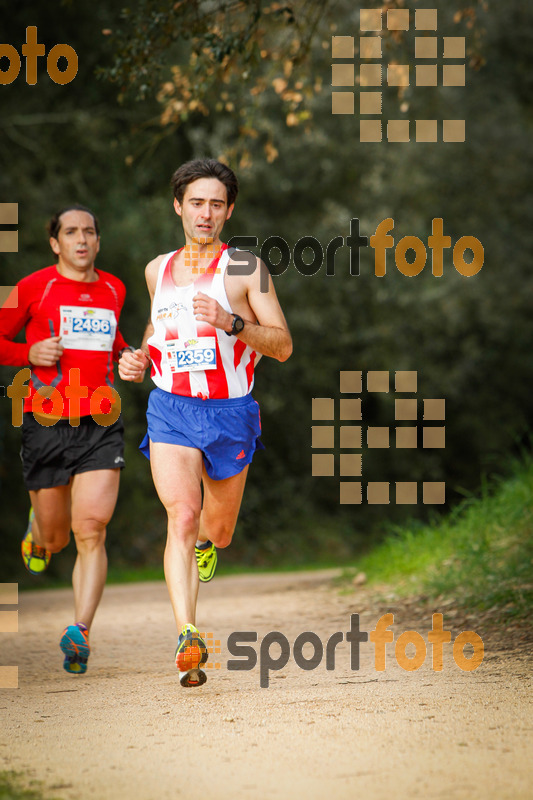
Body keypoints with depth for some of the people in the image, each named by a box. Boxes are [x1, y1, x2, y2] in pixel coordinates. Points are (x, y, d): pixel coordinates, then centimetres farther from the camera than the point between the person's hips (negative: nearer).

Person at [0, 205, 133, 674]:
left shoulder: (113, 289, 13)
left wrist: (126, 358, 13)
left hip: (101, 426, 2)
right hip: (47, 424, -2)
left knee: (92, 529, -15)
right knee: (56, 537, 10)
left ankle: (80, 632, -18)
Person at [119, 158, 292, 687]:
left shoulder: (245, 269, -3)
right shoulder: (158, 270, 9)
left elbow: (283, 346, -7)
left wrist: (231, 323, -23)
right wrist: (140, 359, 9)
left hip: (230, 413, -1)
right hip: (171, 410, 1)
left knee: (217, 531, 15)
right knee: (181, 516, -21)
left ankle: (205, 542, 55)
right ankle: (187, 637, -29)